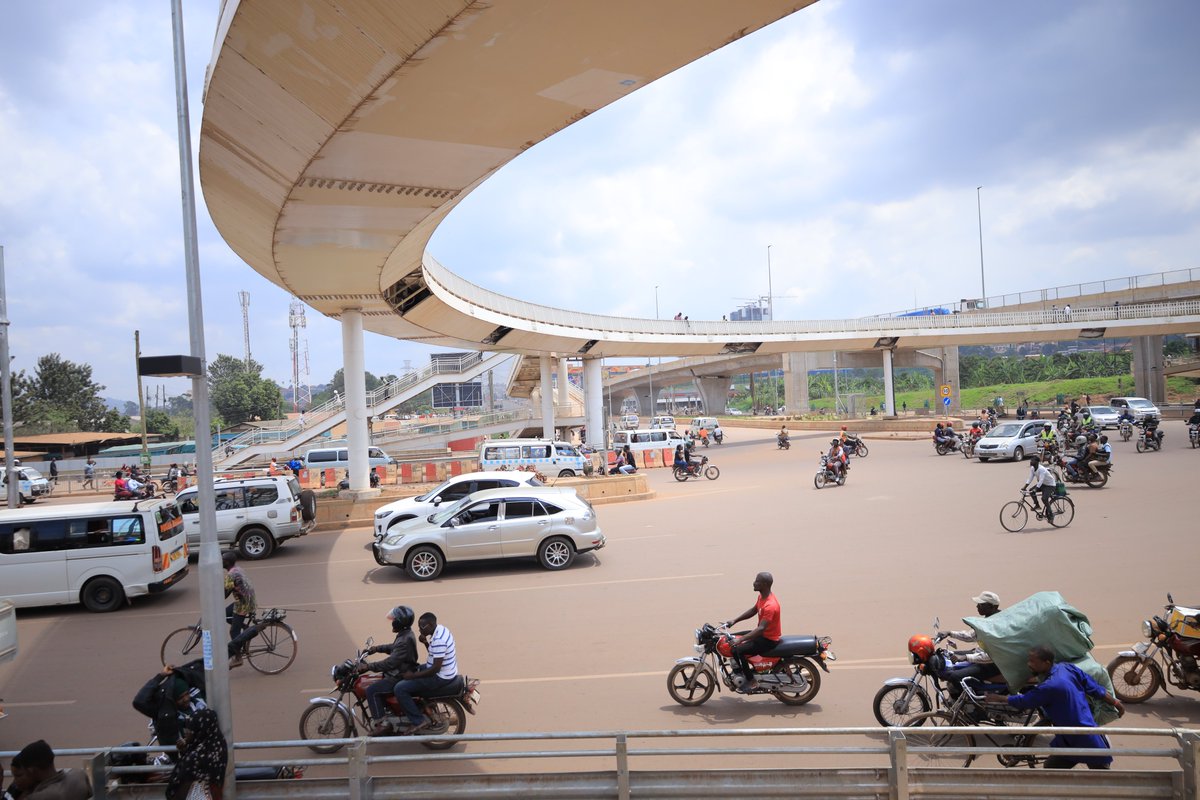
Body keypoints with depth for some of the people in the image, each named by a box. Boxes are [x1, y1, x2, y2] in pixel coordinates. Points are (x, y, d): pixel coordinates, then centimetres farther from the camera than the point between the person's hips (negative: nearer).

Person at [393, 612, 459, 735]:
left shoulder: (438, 640, -27)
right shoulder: (441, 629, 3)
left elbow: (436, 668, -28)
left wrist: (413, 676, -20)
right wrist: (425, 642, -2)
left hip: (440, 677, -10)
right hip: (447, 670, 10)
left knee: (400, 688, -12)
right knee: (410, 671, 25)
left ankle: (418, 721, -4)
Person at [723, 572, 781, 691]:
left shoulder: (770, 605, -31)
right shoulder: (762, 596, -1)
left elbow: (761, 628, -37)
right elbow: (753, 610, 14)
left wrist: (741, 639, -41)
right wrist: (734, 620, 4)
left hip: (769, 639, -10)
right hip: (762, 633, 10)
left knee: (738, 650, -20)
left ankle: (751, 682, -6)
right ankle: (739, 672, 22)